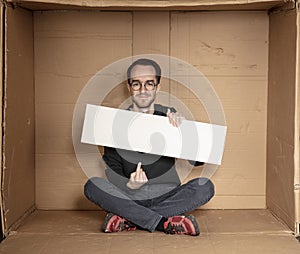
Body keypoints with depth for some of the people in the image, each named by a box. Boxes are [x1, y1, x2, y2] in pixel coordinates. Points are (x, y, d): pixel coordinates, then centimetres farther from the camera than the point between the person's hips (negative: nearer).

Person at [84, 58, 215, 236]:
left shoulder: (171, 117, 4)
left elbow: (197, 161, -5)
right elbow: (112, 173, 0)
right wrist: (129, 185, -22)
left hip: (167, 196, 1)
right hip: (128, 197, -1)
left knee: (205, 186, -24)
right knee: (92, 186, -25)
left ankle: (128, 220, -24)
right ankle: (166, 223, -28)